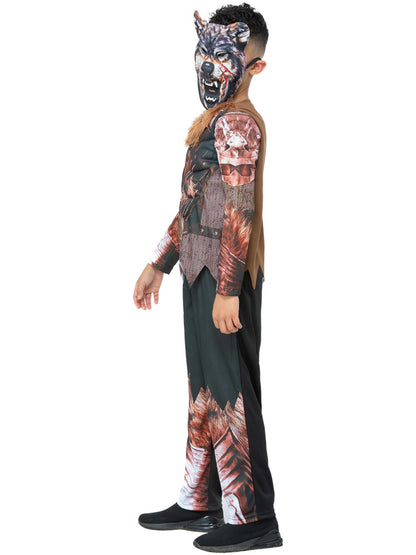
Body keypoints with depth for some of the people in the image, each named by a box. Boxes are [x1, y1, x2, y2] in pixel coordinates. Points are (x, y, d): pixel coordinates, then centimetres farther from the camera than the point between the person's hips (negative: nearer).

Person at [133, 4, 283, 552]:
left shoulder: (236, 123, -13)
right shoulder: (213, 121, 18)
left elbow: (239, 211, -20)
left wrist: (227, 289, -23)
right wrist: (159, 263, 24)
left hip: (226, 278, -10)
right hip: (203, 274, 10)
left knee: (228, 394, -4)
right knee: (205, 390, 15)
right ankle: (200, 501, 27)